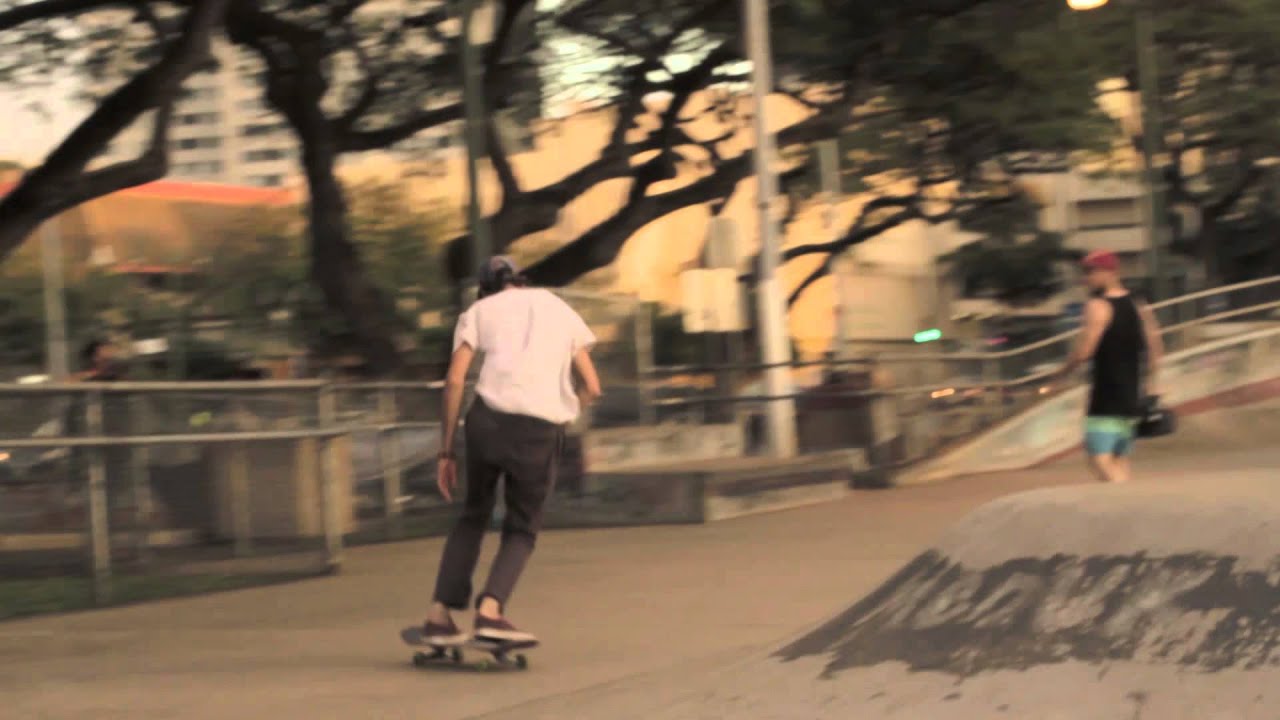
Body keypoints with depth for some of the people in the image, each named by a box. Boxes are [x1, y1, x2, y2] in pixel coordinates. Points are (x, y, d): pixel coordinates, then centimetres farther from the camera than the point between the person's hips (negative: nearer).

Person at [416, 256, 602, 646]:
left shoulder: (479, 310, 18)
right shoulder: (562, 310, 25)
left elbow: (455, 381, 5)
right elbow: (592, 388, 17)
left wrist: (446, 450, 8)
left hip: (490, 417, 0)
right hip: (543, 427, 0)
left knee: (473, 516, 20)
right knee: (522, 529, 15)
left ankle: (440, 614, 13)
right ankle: (490, 610, -8)